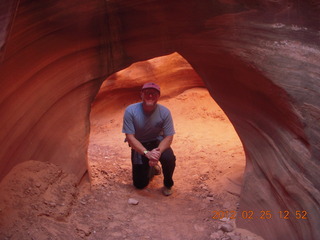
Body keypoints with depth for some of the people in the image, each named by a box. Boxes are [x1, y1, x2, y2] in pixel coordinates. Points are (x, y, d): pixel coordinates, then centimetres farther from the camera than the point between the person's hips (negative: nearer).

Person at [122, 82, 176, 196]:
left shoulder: (165, 112, -21)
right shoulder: (130, 111, -23)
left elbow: (168, 137, -16)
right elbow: (130, 137, -22)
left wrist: (158, 151, -36)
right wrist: (146, 153, -35)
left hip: (158, 142, 0)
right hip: (139, 145, 0)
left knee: (169, 158, -34)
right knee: (140, 184, -1)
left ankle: (168, 184, -3)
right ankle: (152, 168, 34)